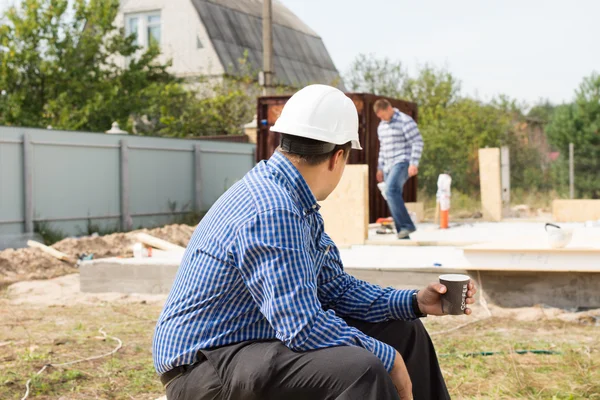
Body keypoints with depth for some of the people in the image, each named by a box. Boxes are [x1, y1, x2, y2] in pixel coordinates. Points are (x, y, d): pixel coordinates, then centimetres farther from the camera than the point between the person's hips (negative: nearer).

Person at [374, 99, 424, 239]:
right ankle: (403, 236, 3)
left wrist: (414, 164, -22)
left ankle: (407, 225, -23)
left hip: (403, 163, -8)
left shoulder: (405, 121, -10)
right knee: (392, 198, 1)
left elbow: (418, 142, -14)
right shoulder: (382, 126, 16)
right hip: (390, 166, 9)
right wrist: (380, 168, 19)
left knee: (391, 191, -28)